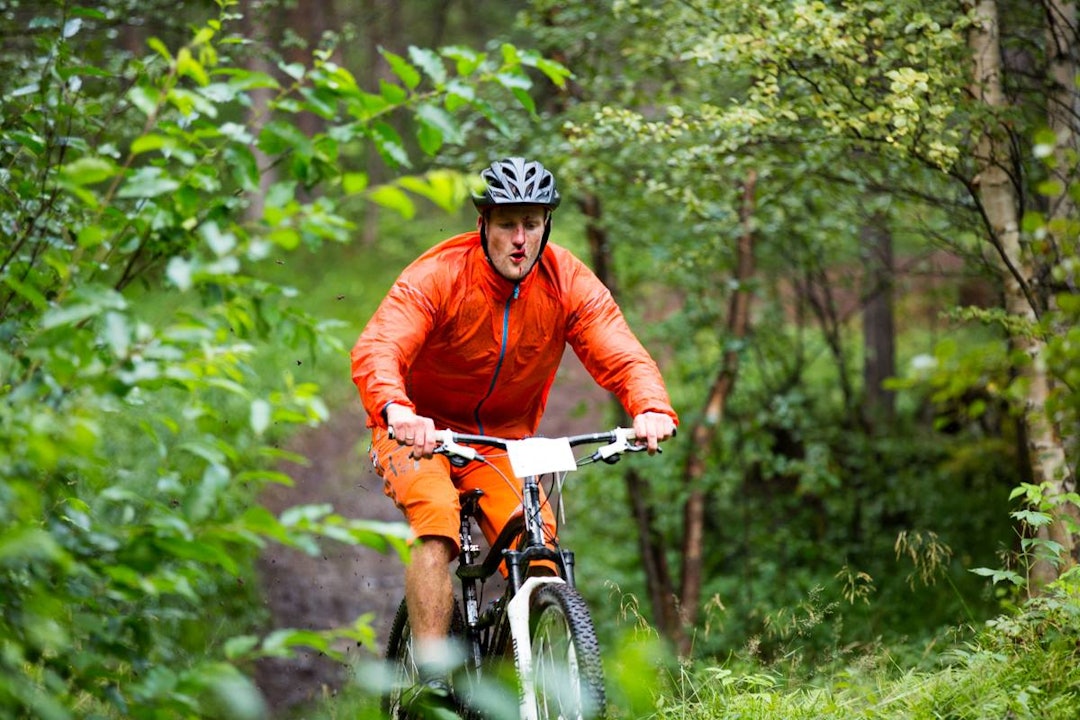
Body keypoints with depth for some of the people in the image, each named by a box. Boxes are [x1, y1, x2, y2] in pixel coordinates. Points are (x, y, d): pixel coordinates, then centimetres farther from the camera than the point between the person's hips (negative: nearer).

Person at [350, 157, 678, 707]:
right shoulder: (438, 275, -22)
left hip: (502, 443, 3)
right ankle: (431, 677, -30)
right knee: (437, 520, -32)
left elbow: (622, 355, -21)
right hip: (421, 433, -3)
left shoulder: (568, 283, -12)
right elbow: (376, 350, -36)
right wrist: (397, 410, -58)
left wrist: (652, 408, -44)